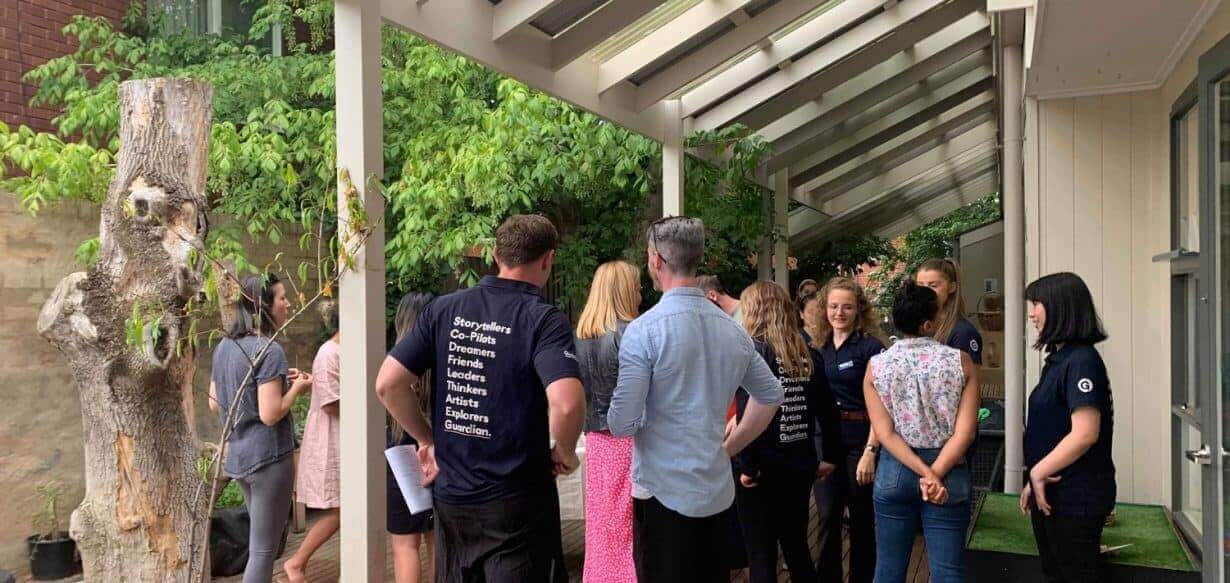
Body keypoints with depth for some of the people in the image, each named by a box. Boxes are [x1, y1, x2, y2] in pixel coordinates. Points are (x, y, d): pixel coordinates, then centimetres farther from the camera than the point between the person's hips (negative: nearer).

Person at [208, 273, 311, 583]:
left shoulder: (224, 347, 6)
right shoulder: (270, 350, -19)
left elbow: (214, 404, 14)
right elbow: (270, 415, -23)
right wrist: (296, 387, -7)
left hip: (237, 456, 8)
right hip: (268, 457, -8)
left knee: (260, 542, 24)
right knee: (263, 551, 3)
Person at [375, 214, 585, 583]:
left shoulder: (443, 309, 0)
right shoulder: (545, 320, -14)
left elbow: (387, 384, -3)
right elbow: (566, 404, -29)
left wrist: (428, 440, 8)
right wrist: (565, 452, -9)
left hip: (450, 494, 5)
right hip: (517, 500, -4)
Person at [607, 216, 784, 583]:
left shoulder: (644, 329, -15)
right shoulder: (732, 329, 4)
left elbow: (623, 424, -16)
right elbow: (770, 394, 16)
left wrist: (612, 416, 7)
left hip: (664, 492, -5)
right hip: (718, 491, 6)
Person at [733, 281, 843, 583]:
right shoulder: (808, 355, 6)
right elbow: (828, 409, 8)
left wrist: (748, 465, -14)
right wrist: (831, 456, 16)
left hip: (763, 469, -6)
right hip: (799, 466, 6)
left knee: (762, 556, 5)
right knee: (797, 548, 20)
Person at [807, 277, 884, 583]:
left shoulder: (870, 347, -8)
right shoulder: (819, 347, 7)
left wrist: (870, 451, -20)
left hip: (859, 439, -4)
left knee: (862, 518, 9)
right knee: (827, 517, 5)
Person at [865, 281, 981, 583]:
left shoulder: (876, 366, -3)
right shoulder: (960, 361, -5)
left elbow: (885, 433, -9)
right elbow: (964, 432, -11)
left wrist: (924, 473, -11)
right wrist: (935, 474, -12)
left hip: (895, 471, 1)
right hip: (949, 472, -1)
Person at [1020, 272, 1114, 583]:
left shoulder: (1081, 361, -18)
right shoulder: (1059, 358, 10)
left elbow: (1084, 434, -25)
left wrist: (1038, 472, -15)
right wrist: (1035, 481, 12)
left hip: (1075, 498, -9)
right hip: (1051, 493, 9)